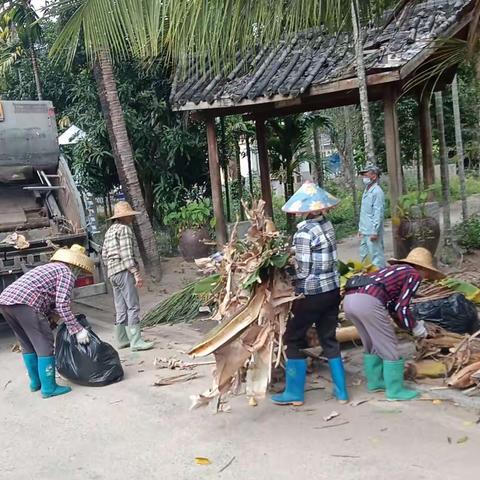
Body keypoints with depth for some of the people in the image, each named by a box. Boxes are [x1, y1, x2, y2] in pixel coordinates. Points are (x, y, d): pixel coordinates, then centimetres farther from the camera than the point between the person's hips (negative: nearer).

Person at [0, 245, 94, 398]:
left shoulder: (49, 268, 32)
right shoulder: (67, 273, 5)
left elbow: (51, 304, 32)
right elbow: (62, 305, -6)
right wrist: (77, 330, -4)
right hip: (24, 304, -9)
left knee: (28, 345, 21)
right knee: (44, 345, 1)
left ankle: (36, 382, 33)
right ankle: (49, 388, 5)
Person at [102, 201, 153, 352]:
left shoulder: (110, 231, 20)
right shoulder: (124, 229, -8)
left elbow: (104, 255, 20)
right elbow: (127, 254, -17)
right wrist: (137, 273, -18)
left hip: (112, 272, 9)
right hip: (124, 271, -9)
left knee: (121, 308, 13)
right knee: (133, 307, -9)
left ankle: (122, 339, 18)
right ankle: (136, 342, -11)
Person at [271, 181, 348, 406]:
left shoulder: (304, 233, -17)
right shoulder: (327, 225, 5)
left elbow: (303, 271, -17)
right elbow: (323, 260, 8)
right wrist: (294, 258, 7)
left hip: (312, 294, -7)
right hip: (332, 290, 7)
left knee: (293, 338, 7)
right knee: (329, 339, 16)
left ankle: (294, 393, 13)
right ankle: (341, 390, 22)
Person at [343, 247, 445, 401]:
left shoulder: (395, 270, 33)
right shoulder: (414, 274, 10)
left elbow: (392, 306, 37)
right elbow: (402, 307, 2)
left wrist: (408, 325, 43)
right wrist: (415, 327, 16)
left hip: (349, 299, 8)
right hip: (368, 302, -8)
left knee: (371, 345, 27)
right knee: (389, 349, 8)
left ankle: (374, 382, 37)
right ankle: (395, 390, 19)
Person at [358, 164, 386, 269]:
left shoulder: (377, 192, -14)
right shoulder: (366, 190, 15)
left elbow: (378, 213, -18)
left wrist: (374, 232, -21)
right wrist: (361, 228, 19)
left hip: (372, 232, -9)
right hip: (365, 232, 9)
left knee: (376, 256, -3)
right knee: (364, 256, 16)